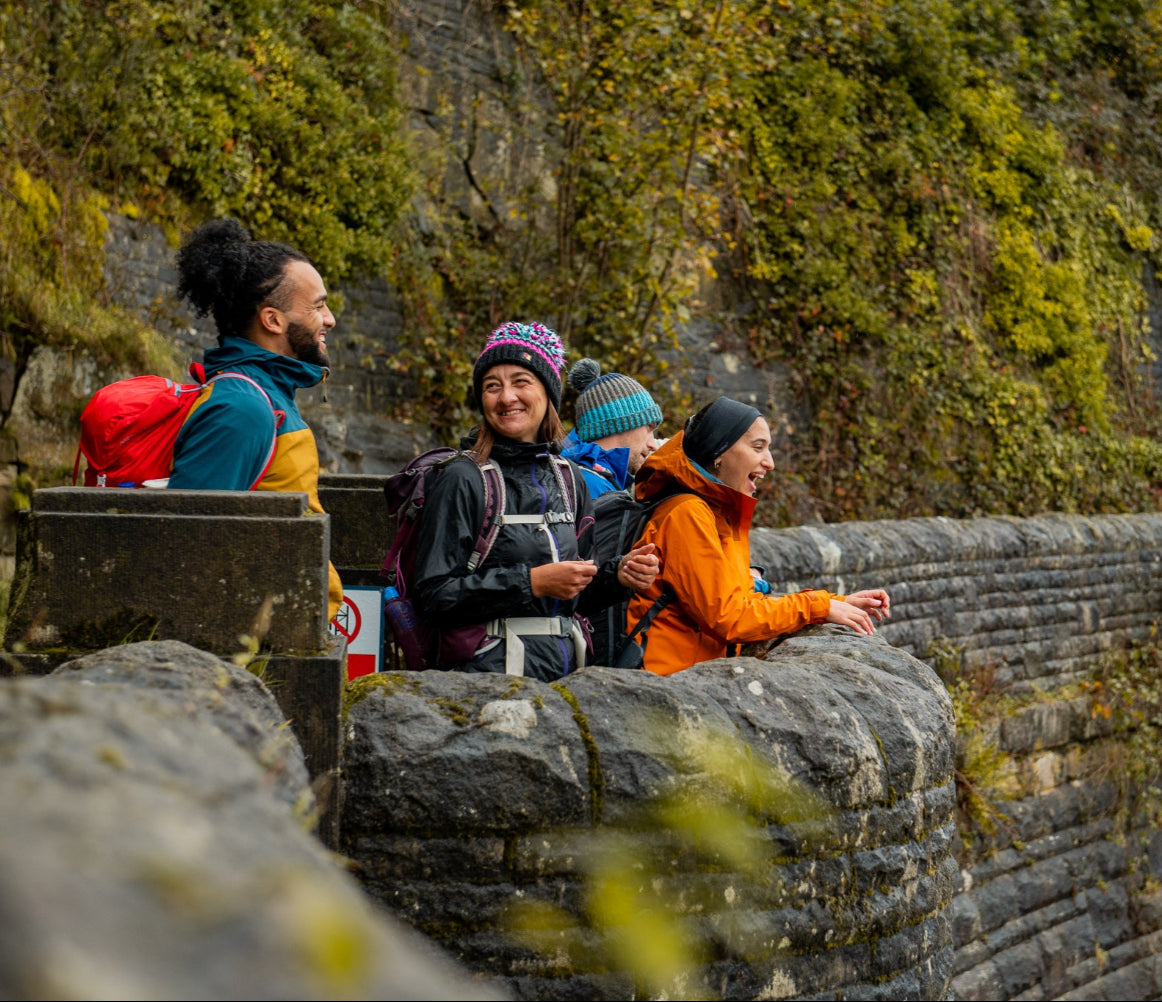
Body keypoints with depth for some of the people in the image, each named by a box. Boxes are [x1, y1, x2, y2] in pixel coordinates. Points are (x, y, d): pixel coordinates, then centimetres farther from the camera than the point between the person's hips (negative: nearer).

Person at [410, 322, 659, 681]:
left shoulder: (568, 479, 14)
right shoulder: (463, 479, -4)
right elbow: (433, 594, -11)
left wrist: (617, 575, 3)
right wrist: (532, 582, -14)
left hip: (564, 671, 5)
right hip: (491, 674, -5)